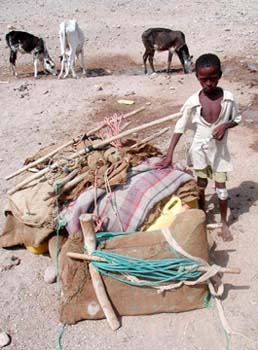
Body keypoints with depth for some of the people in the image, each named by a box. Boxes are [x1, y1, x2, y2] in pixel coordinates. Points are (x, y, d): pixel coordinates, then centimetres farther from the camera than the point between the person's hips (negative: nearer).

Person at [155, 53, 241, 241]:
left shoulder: (228, 98, -14)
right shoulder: (193, 102, -17)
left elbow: (237, 119, 2)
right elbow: (180, 128, -12)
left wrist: (225, 126, -22)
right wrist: (169, 155, -18)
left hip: (220, 150, 0)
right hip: (200, 150, 0)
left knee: (221, 188, 8)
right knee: (200, 188, 15)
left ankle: (224, 222, 29)